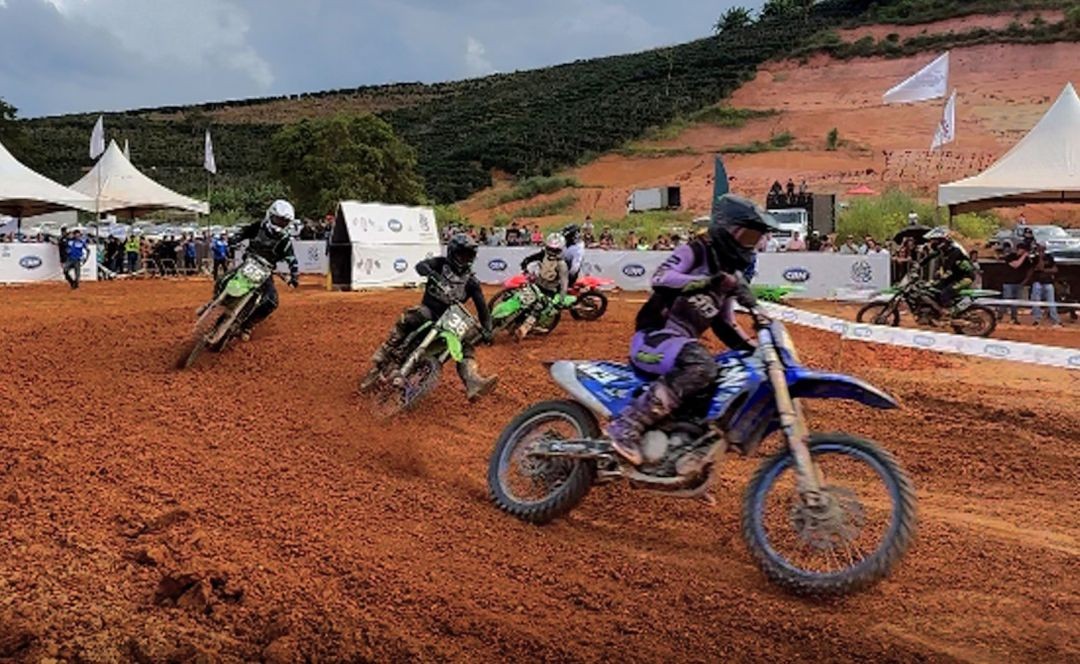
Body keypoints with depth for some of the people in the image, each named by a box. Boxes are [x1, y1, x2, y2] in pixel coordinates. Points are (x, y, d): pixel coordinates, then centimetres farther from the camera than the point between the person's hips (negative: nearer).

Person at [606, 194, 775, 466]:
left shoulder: (732, 273, 17)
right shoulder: (696, 251, -6)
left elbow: (724, 324, 24)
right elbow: (661, 278, -25)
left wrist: (755, 351, 11)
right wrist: (712, 282, -33)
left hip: (683, 345, 9)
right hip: (653, 337, -9)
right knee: (702, 365, -36)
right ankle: (627, 425, -37)